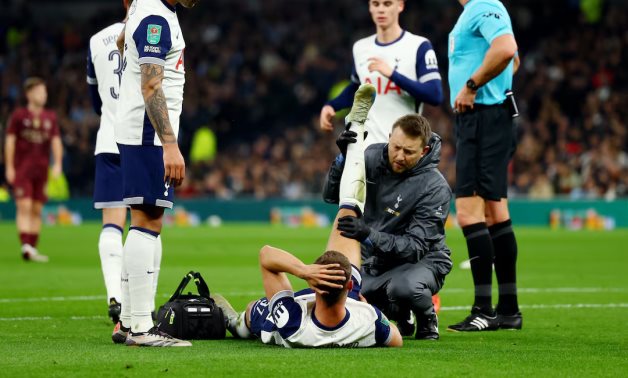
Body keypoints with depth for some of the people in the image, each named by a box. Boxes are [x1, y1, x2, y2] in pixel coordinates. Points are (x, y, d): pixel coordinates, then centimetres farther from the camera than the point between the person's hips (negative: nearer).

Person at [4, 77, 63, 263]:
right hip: (21, 169, -4)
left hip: (41, 170, 4)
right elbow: (10, 140, -1)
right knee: (24, 206, -14)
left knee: (37, 210, 5)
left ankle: (33, 249, 10)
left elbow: (56, 141, 7)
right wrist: (9, 167, -5)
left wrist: (57, 164, -6)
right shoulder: (19, 115, 0)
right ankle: (25, 247, -21)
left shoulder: (50, 117, 11)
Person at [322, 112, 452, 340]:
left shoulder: (435, 188, -22)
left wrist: (369, 235, -41)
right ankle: (399, 316, 16)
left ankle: (426, 319, -2)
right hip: (374, 260, 6)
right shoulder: (372, 157, -7)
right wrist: (344, 157, -23)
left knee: (404, 287, -39)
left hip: (421, 260, -6)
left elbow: (416, 247, -27)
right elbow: (331, 195, -5)